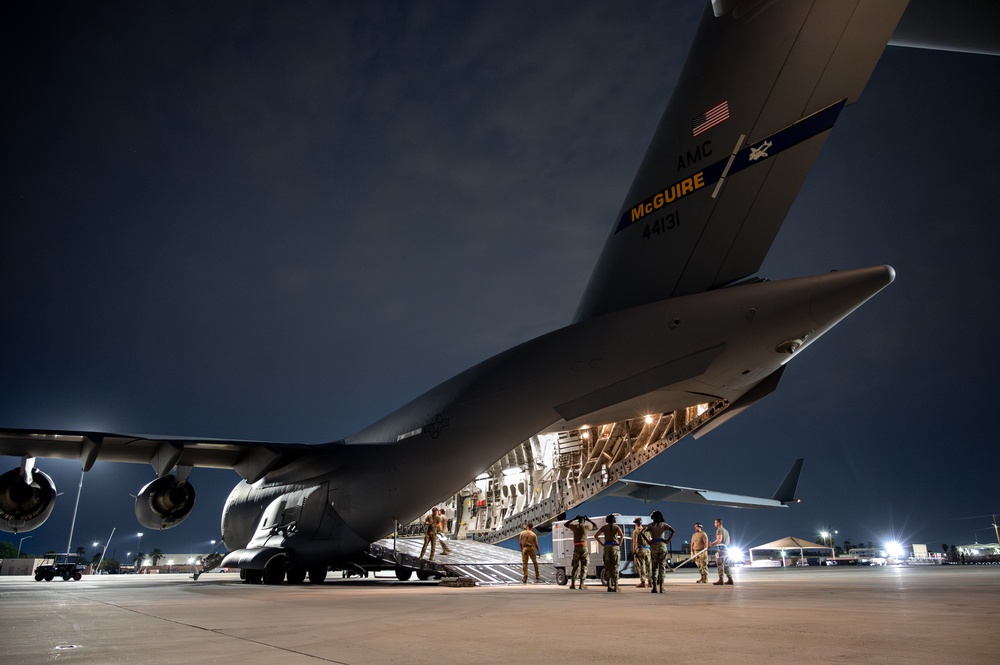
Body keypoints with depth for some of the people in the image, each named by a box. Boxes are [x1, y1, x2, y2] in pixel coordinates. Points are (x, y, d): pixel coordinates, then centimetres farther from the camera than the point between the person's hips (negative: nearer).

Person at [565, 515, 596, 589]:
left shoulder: (574, 526, 7)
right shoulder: (585, 527, 1)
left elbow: (566, 524, 27)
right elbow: (596, 527, 17)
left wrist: (574, 519, 27)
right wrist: (589, 520, 20)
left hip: (576, 549, 3)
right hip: (584, 548, -3)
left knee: (575, 566, 10)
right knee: (584, 567, 2)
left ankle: (572, 584, 5)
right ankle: (581, 585, -4)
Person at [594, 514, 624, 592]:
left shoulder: (604, 527, 11)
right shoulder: (616, 527, 2)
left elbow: (596, 536, 7)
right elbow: (622, 535, -16)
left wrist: (602, 544, 6)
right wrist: (619, 544, -7)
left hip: (606, 547, 3)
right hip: (615, 547, -2)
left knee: (608, 567, 8)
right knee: (615, 567, 0)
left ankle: (609, 586, 2)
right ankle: (615, 586, -6)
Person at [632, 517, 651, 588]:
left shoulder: (636, 531, -2)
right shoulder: (646, 531, 14)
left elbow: (634, 542, -8)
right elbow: (650, 541, 17)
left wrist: (633, 552, -6)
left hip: (640, 549, -5)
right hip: (647, 549, 5)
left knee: (641, 566, -2)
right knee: (648, 565, 12)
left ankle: (643, 582, -5)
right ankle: (650, 581, 14)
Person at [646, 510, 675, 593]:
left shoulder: (650, 525, 4)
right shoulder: (664, 524, 7)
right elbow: (673, 531, -7)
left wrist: (648, 541, -5)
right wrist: (668, 540, -5)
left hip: (654, 546, 0)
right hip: (663, 545, 0)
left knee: (654, 567, 7)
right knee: (662, 567, 5)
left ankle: (655, 587, 1)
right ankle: (661, 587, 1)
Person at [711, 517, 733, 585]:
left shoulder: (719, 530, -6)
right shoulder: (726, 531, 22)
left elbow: (719, 539, -19)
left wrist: (712, 544, -17)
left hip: (721, 548, -9)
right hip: (726, 548, 9)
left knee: (720, 564, -10)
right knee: (727, 565, 11)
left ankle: (721, 580, -14)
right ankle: (730, 579, 10)